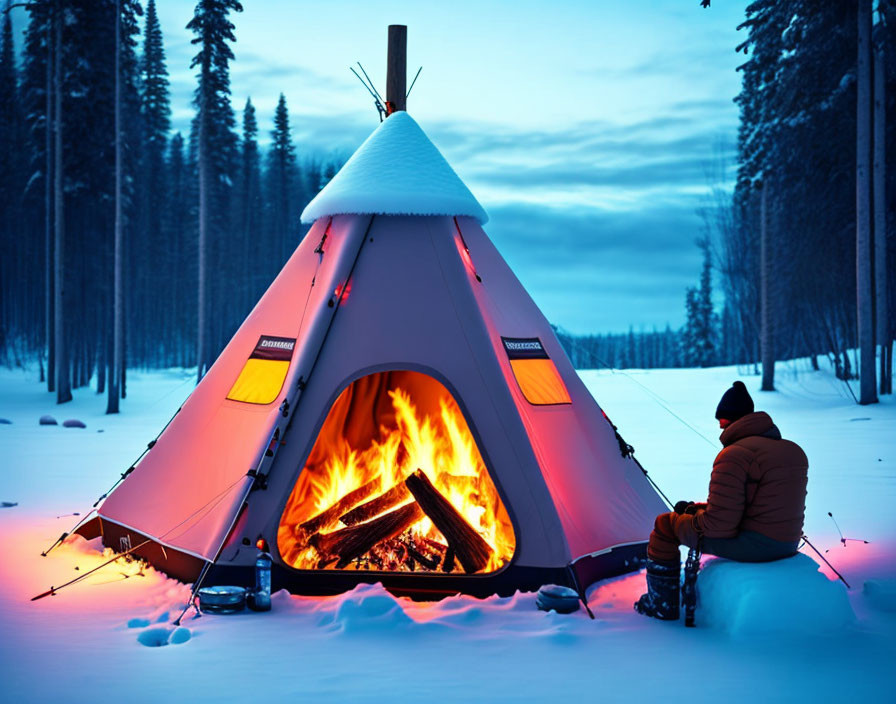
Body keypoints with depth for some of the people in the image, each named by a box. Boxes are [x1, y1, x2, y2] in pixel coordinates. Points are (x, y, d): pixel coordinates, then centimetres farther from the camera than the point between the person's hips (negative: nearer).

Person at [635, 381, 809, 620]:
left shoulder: (734, 456, -18)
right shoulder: (796, 451, 10)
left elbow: (719, 523, -20)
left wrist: (693, 513, 4)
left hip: (753, 544, -9)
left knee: (665, 524, 10)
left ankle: (661, 605, 19)